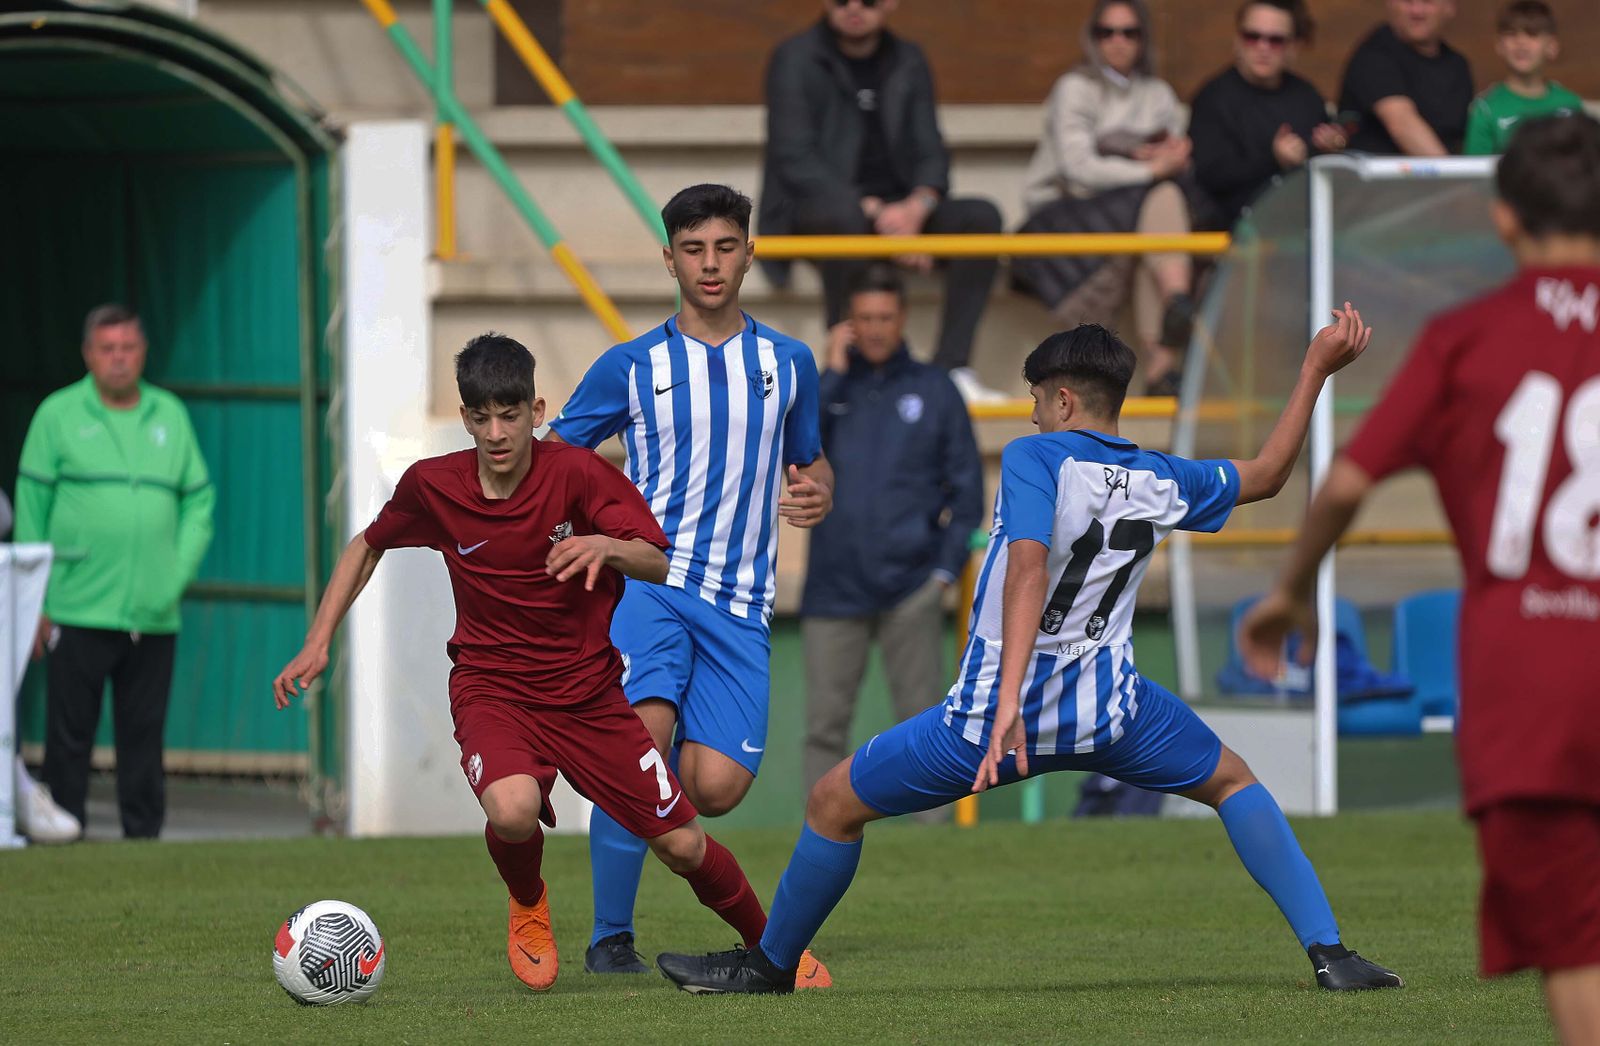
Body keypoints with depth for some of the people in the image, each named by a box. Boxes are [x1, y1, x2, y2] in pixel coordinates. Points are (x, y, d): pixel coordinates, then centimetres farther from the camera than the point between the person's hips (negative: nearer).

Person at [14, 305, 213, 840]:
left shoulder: (171, 415, 13)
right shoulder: (58, 415, 4)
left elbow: (199, 500, 16)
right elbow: (32, 508, 3)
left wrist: (179, 574, 1)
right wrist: (36, 602, -1)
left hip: (154, 614, 3)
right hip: (79, 612, -3)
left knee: (145, 735, 5)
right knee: (70, 735, -3)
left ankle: (144, 833, 10)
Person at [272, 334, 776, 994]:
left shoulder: (578, 474, -13)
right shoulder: (432, 486, -7)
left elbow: (660, 563, -19)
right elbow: (367, 548, 12)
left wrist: (608, 547, -41)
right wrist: (317, 644, 5)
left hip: (589, 692, 0)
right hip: (491, 687, 0)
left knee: (682, 846, -2)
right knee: (512, 810, -33)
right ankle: (528, 907, 2)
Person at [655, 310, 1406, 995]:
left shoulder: (1035, 459, -12)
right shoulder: (1161, 482, 4)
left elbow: (1028, 569, -27)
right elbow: (1265, 475, 22)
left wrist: (1009, 700, -36)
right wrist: (1317, 369, 28)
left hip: (998, 709, -4)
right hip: (1111, 709, 4)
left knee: (834, 804, 14)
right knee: (1233, 784, 25)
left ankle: (771, 965, 26)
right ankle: (1328, 953, 9)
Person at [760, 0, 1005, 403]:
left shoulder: (908, 62, 13)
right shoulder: (795, 59, -3)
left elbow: (930, 152, 8)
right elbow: (794, 159, -12)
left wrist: (918, 206, -17)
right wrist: (871, 209, -23)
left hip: (893, 211, 5)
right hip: (813, 212, -5)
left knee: (981, 216, -21)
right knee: (846, 217, -40)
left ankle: (952, 367, -28)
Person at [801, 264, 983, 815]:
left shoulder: (934, 390, 10)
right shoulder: (827, 387, 13)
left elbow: (966, 485, 9)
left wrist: (947, 567, -1)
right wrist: (833, 374, -5)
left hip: (912, 591, -1)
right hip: (834, 588, 1)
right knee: (825, 725, -1)